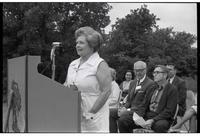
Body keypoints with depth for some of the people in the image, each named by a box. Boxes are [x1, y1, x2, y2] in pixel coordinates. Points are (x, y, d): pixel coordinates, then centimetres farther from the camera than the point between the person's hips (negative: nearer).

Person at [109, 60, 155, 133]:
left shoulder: (150, 84, -10)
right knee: (111, 114, -9)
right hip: (130, 109, 8)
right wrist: (124, 107, -3)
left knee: (122, 118, -31)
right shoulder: (132, 83, 18)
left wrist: (128, 110, -19)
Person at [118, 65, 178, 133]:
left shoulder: (172, 90, -2)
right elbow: (144, 105, 13)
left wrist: (153, 120, -22)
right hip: (147, 116, 6)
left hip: (161, 120, -6)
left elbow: (169, 111, -11)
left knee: (159, 125, -42)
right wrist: (138, 116, -9)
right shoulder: (152, 89, 19)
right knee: (122, 121, -11)